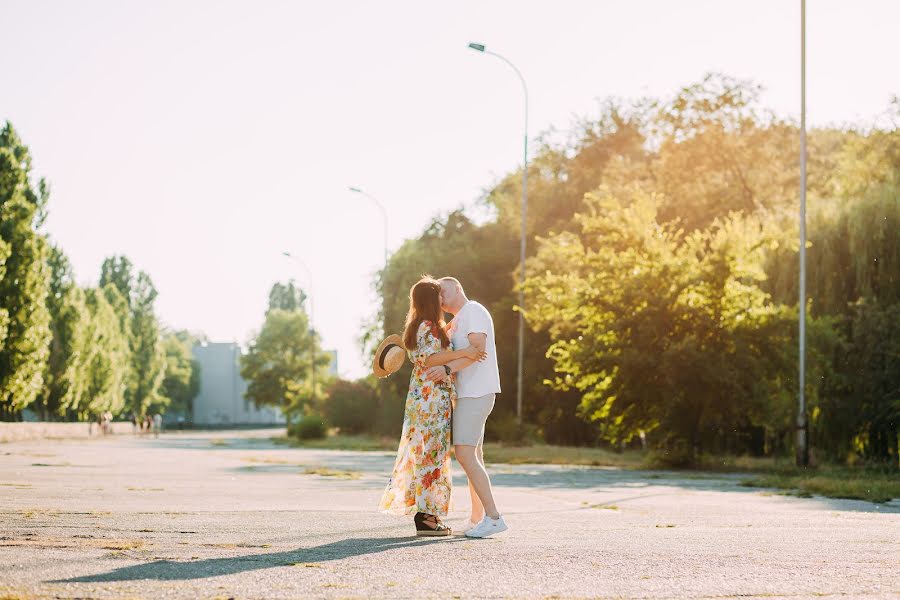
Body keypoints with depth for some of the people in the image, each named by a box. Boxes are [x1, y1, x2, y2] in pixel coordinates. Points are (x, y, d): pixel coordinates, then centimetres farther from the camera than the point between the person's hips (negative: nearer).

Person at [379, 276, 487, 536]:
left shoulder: (419, 327, 17)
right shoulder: (429, 327, -12)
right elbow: (429, 359, -23)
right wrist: (463, 352, -25)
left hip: (423, 396, 10)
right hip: (432, 396, -10)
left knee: (424, 453, 10)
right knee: (432, 451, -8)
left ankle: (425, 514, 14)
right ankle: (426, 516, -7)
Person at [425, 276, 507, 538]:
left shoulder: (473, 310, -7)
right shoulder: (456, 322, 24)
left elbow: (478, 348, -21)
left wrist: (447, 369, -30)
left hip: (475, 393, -10)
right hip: (468, 393, 10)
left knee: (465, 454, -16)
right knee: (474, 456, 12)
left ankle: (493, 517, -19)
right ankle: (477, 519, 17)